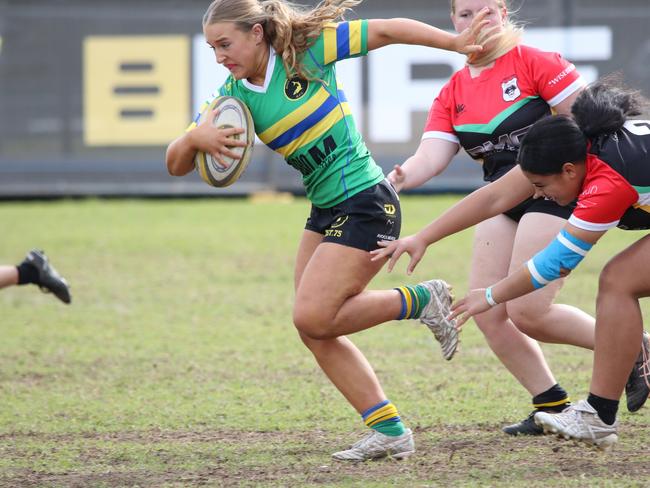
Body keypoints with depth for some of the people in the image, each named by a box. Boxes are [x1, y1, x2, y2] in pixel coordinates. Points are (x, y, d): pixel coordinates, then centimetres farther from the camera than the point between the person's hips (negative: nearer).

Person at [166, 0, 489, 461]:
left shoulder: (307, 50, -11)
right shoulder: (234, 95, 3)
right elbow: (176, 164, 1)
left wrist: (456, 42, -11)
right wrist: (196, 137, -22)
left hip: (366, 202, -8)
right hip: (326, 211, 8)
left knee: (313, 318, -16)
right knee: (315, 330, 2)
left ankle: (423, 301, 2)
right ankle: (390, 431, 9)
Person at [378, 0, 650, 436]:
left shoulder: (532, 62, -7)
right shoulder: (453, 93, 10)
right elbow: (431, 157, -2)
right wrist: (396, 179, -21)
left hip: (554, 191, -7)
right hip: (503, 201, 7)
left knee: (527, 311, -15)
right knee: (486, 313, -6)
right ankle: (552, 406, 8)